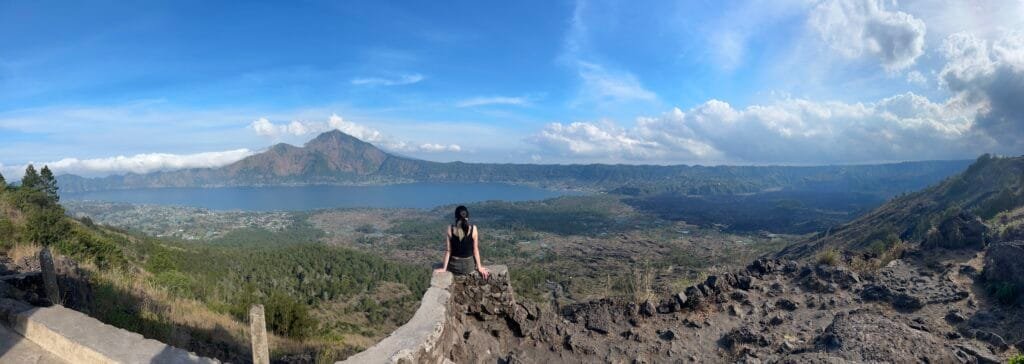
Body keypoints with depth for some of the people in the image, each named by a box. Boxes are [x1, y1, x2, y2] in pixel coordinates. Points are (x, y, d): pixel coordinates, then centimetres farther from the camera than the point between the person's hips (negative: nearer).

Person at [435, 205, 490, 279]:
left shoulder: (449, 229, -13)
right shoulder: (473, 228, -13)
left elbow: (448, 251, -9)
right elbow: (475, 250, -7)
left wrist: (444, 268, 1)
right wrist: (479, 267, 3)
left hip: (454, 266, 0)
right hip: (469, 266, 1)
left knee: (442, 263, 36)